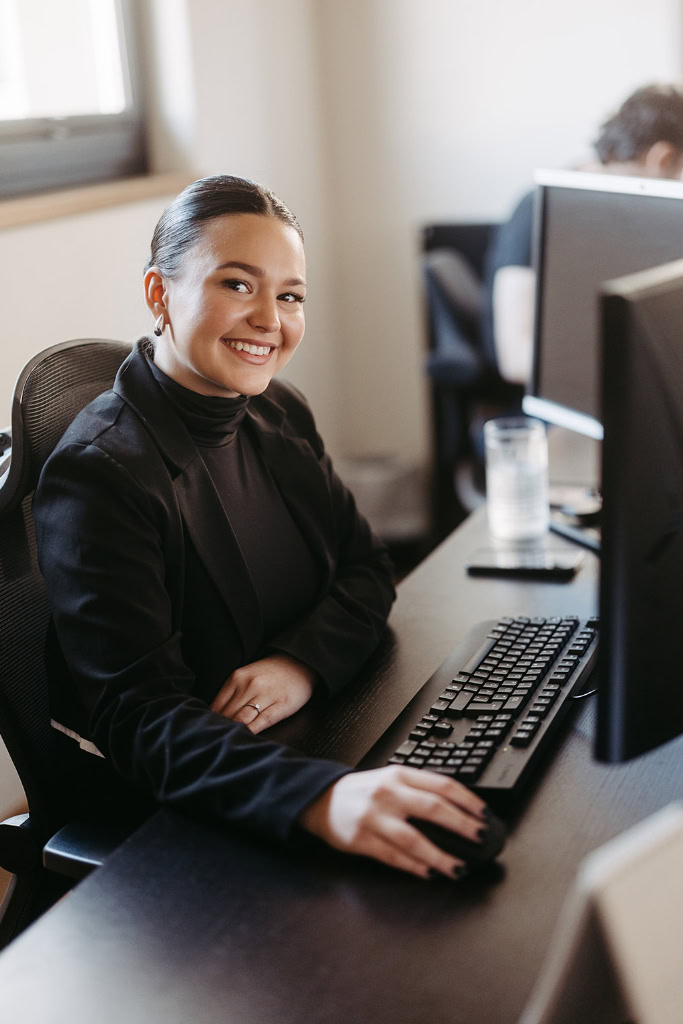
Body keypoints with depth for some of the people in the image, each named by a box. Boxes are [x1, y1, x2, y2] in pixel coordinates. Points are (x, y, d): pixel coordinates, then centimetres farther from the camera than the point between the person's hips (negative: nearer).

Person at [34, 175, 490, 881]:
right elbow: (141, 721, -28)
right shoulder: (98, 477, -20)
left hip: (304, 744, 7)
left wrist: (304, 661, -17)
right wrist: (321, 798, -46)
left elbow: (366, 569, 7)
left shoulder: (278, 414, 5)